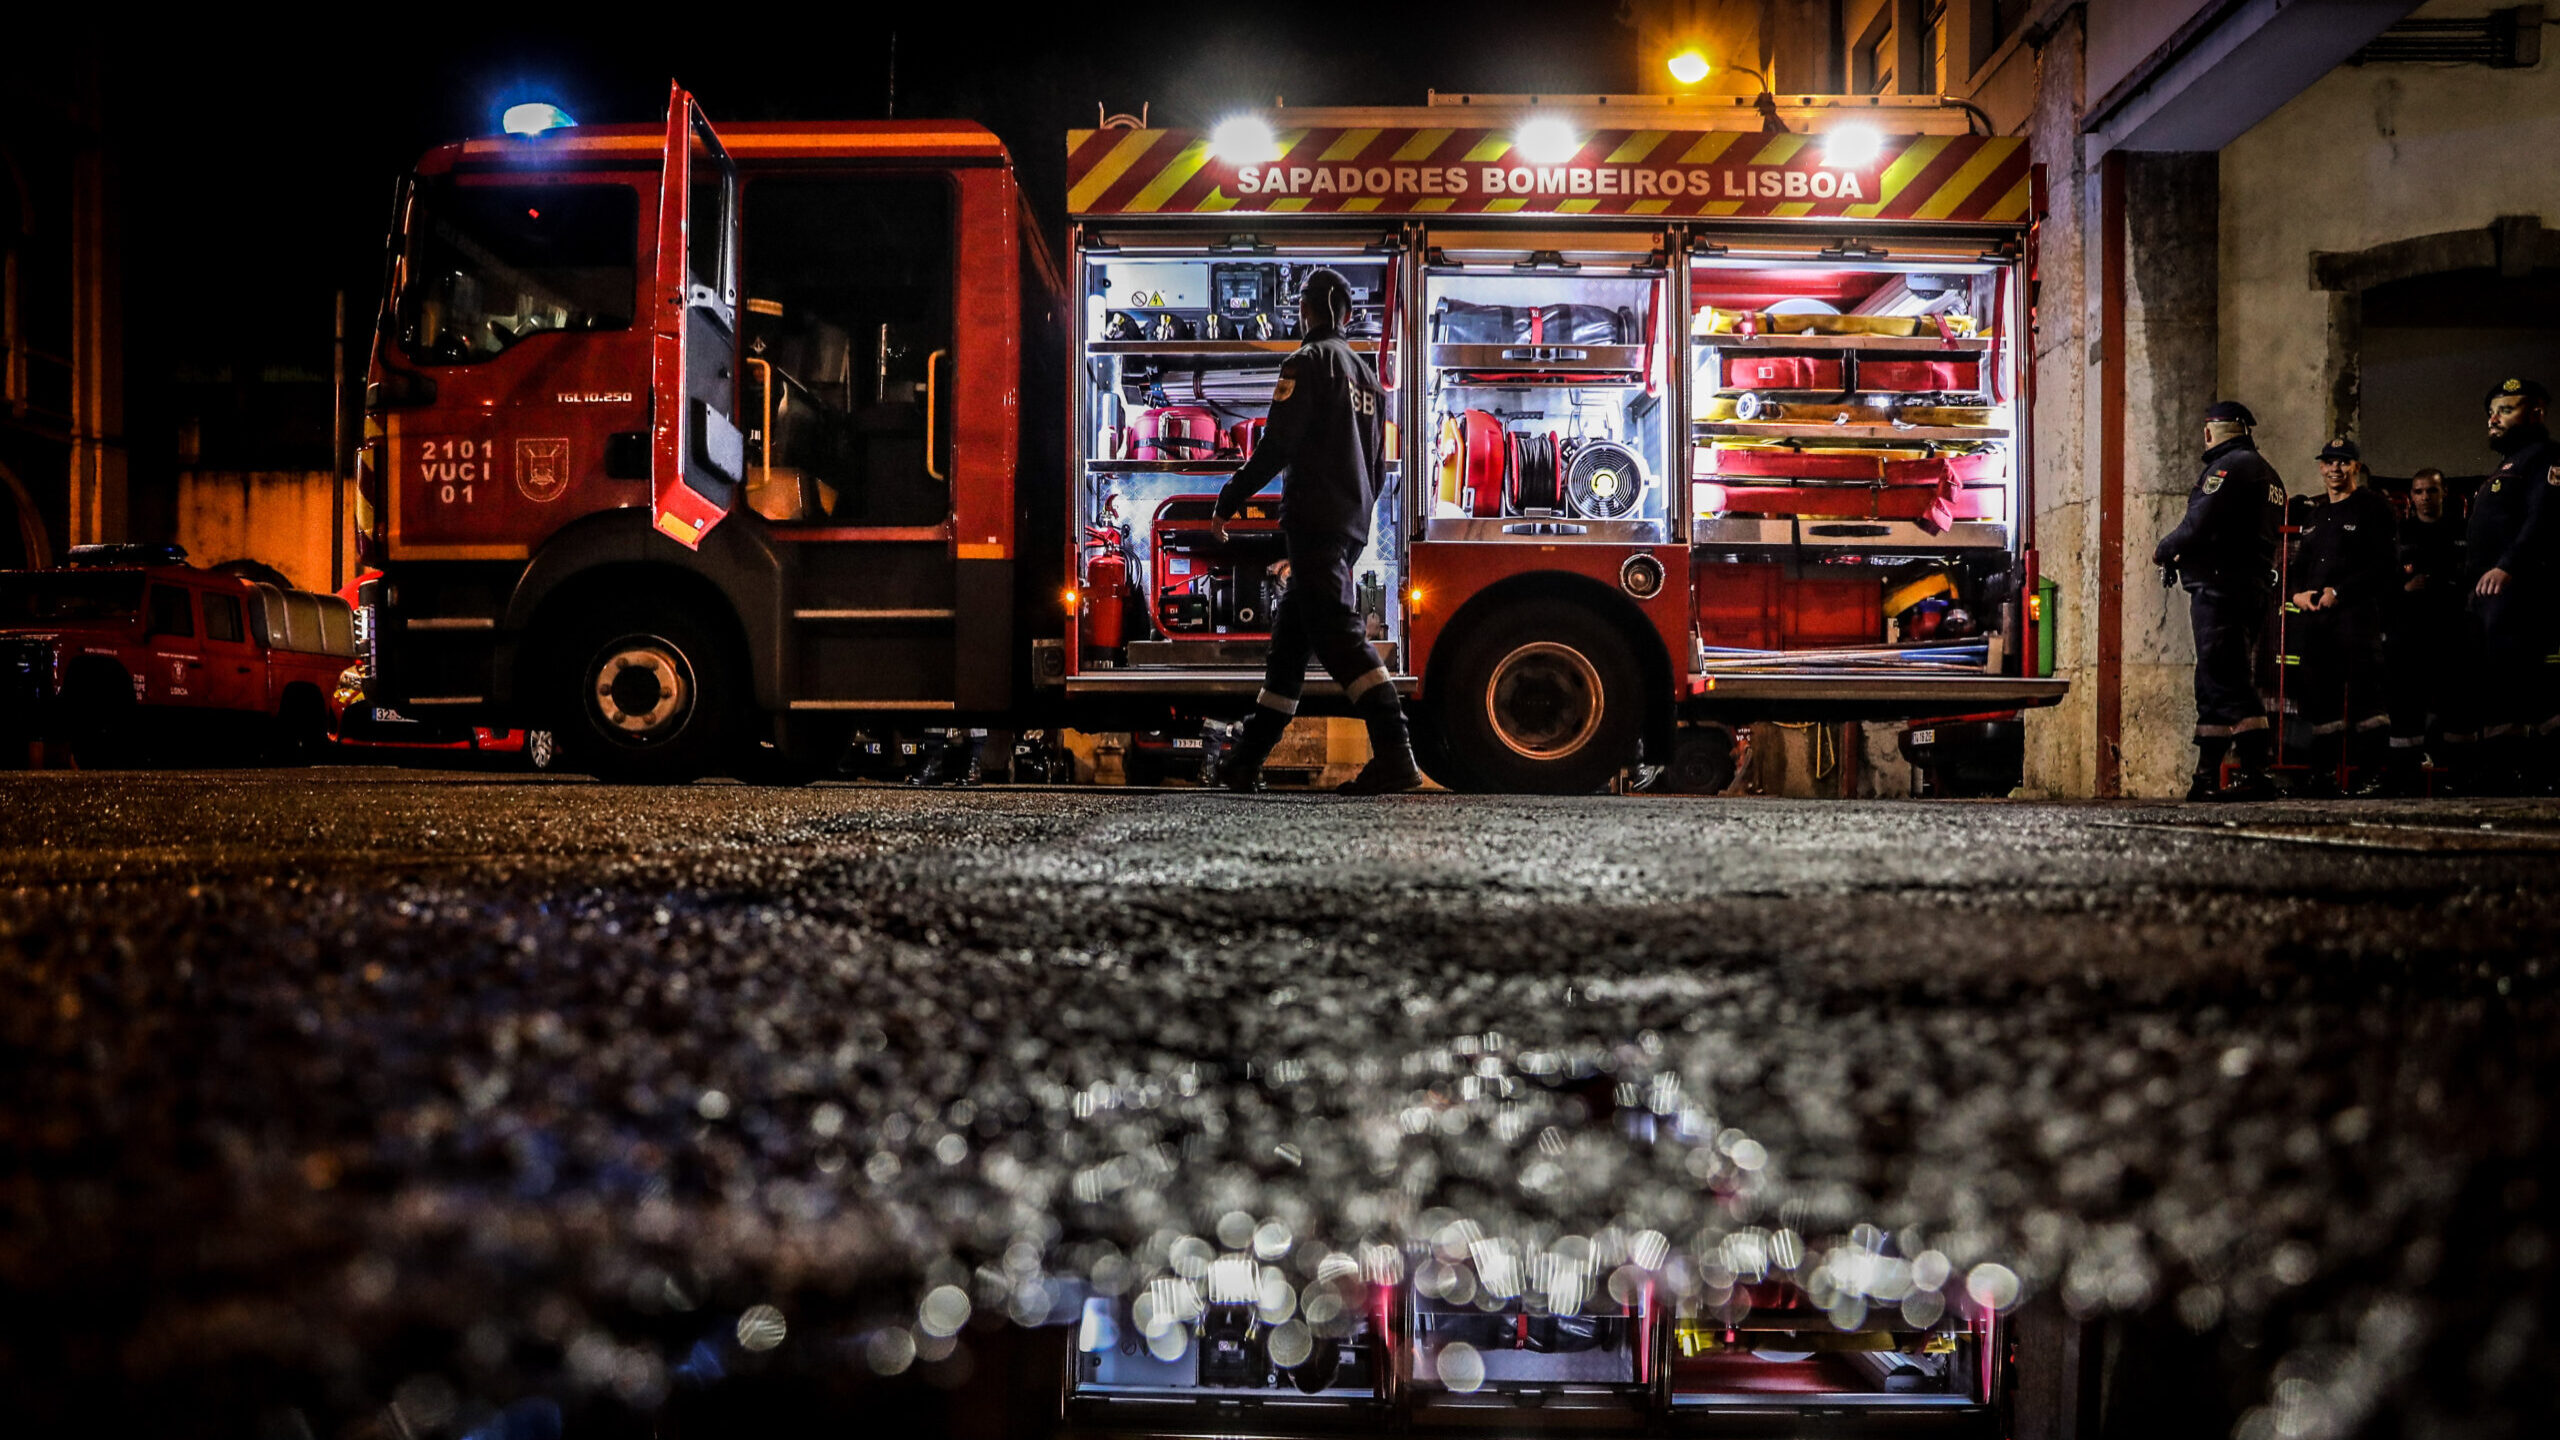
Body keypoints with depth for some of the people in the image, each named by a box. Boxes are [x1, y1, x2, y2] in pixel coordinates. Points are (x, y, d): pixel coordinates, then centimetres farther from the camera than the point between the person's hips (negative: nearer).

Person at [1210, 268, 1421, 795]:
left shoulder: (1308, 363, -4)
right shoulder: (1367, 376, 21)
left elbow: (1278, 445, -14)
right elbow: (1377, 467, 23)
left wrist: (1231, 500, -7)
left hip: (1314, 519, -9)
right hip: (1352, 525, 9)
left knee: (1336, 632, -18)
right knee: (1290, 632, 14)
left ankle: (1394, 755, -32)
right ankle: (1246, 761, 19)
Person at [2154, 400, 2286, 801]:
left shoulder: (2229, 466, -9)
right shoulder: (2266, 472, 22)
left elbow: (2198, 526, -19)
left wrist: (2163, 550, 0)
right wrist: (2184, 556, 18)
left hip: (2219, 586, -10)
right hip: (2254, 586, 10)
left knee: (2229, 684, -12)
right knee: (2216, 682, 13)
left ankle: (2256, 773, -17)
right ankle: (2207, 776, 16)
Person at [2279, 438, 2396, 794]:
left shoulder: (2373, 507, 1)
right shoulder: (2313, 514, 22)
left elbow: (2385, 567, -7)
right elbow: (2299, 564, 27)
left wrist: (2339, 592, -14)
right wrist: (2296, 592, 5)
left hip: (2356, 613, -6)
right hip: (2313, 616, 7)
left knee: (2364, 690, -12)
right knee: (2319, 695, 7)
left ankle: (2372, 774, -11)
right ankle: (2323, 775, 12)